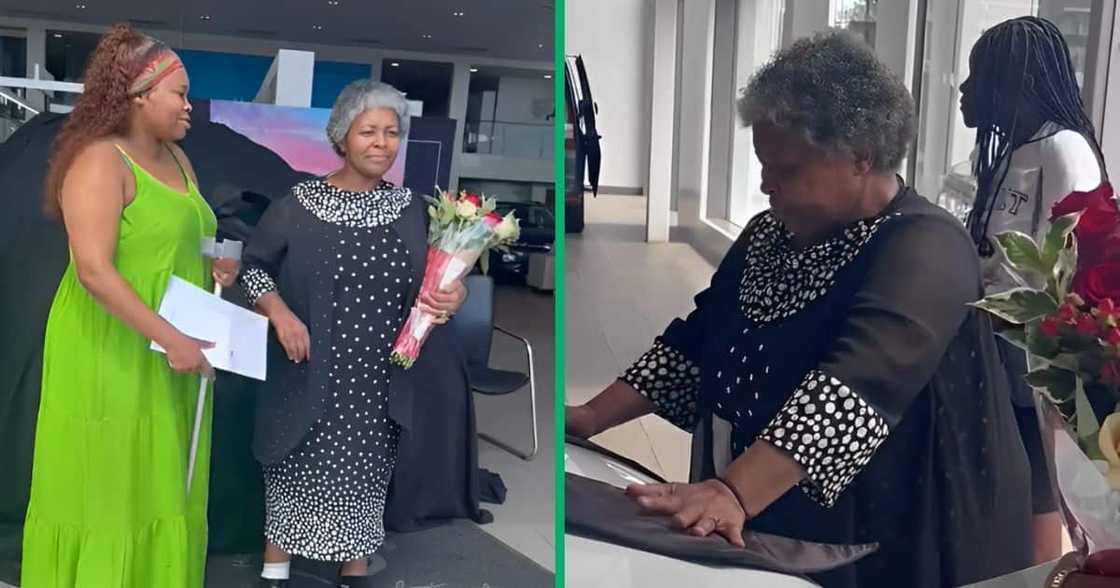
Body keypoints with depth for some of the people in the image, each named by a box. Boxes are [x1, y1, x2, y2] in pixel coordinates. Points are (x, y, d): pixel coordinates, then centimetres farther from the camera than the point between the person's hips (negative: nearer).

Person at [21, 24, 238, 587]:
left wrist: (216, 266, 3)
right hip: (111, 352, -8)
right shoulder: (100, 160, -15)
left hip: (171, 358, 8)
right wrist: (168, 338, -26)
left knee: (161, 486, 12)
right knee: (105, 486, 2)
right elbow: (93, 270, -24)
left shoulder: (176, 159, 11)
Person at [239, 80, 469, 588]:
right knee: (299, 469, 9)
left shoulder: (411, 209, 2)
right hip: (310, 377, -3)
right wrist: (279, 313, -15)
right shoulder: (298, 206, -8)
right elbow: (252, 265, 0)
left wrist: (453, 296, -12)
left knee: (365, 472, 14)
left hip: (380, 380, 3)